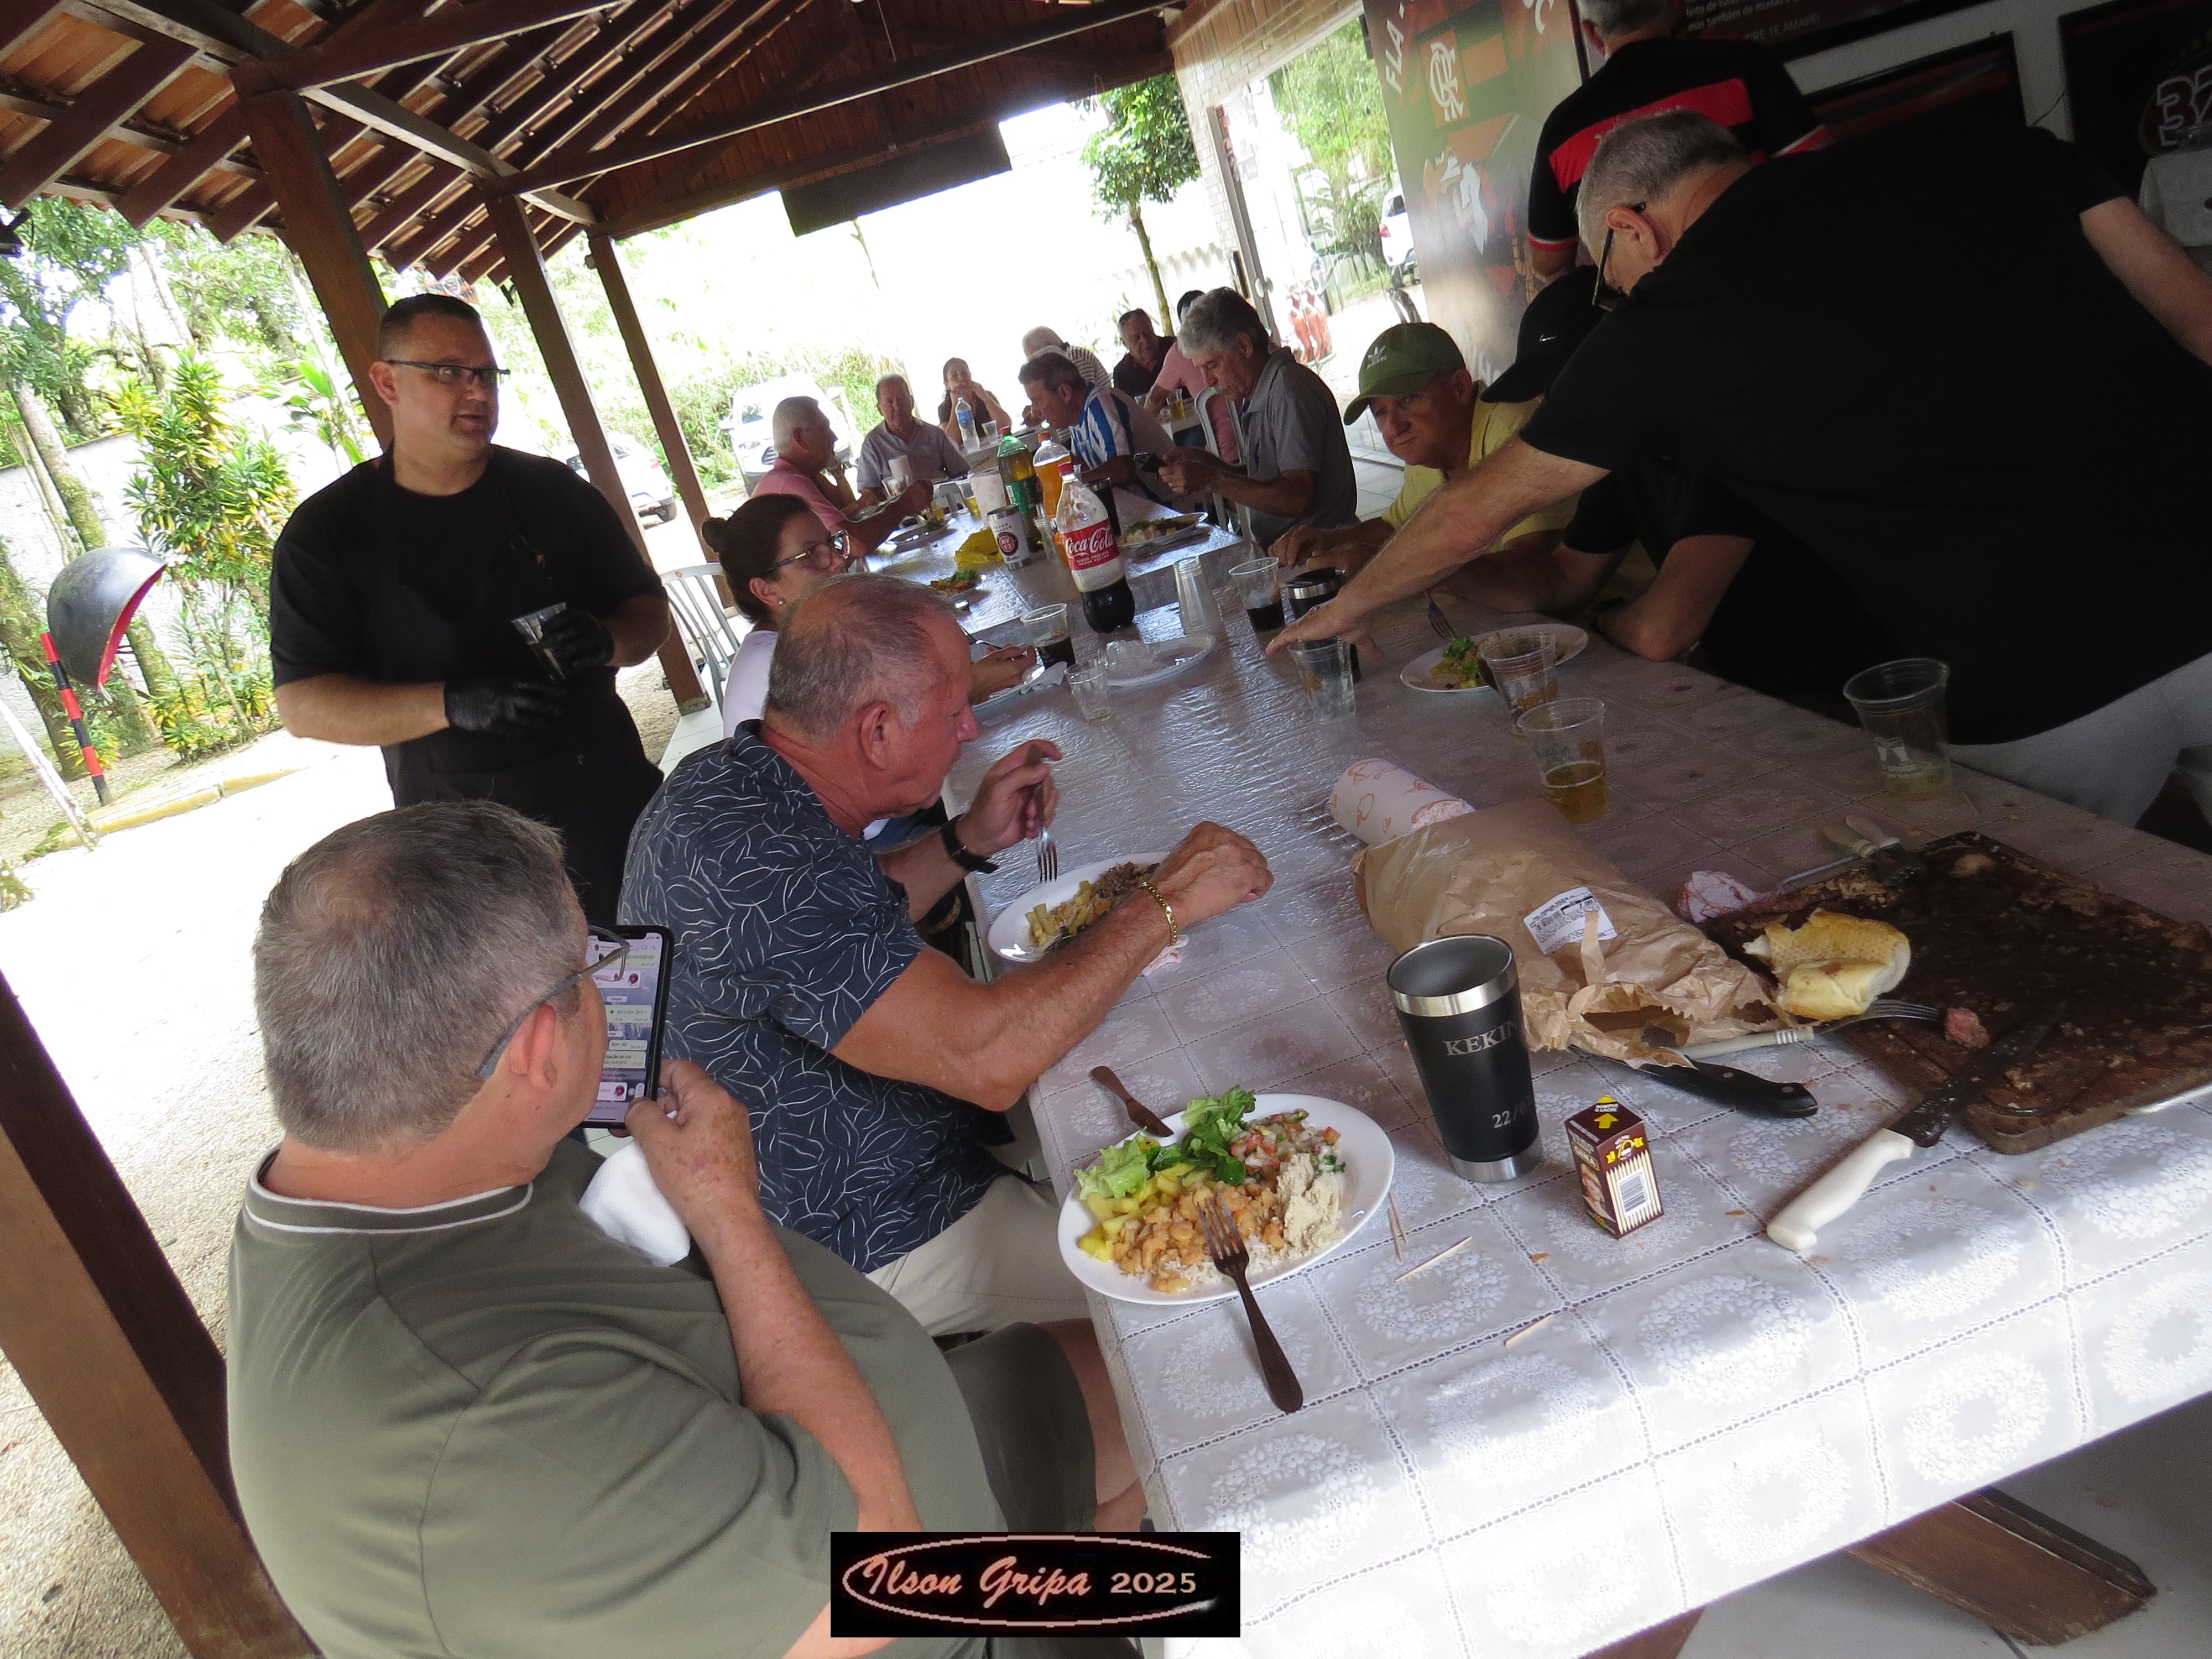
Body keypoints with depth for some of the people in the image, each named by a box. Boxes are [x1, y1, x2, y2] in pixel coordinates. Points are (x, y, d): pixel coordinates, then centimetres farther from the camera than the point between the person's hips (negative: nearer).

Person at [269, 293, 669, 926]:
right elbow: (301, 703, -8)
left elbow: (649, 609, 10)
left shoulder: (554, 490, 3)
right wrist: (453, 704, -24)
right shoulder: (325, 532, -2)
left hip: (608, 795, 2)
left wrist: (606, 641, -15)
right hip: (462, 835, -2)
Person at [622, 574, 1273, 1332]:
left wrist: (969, 842, 1)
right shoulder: (755, 863, -36)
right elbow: (984, 1058, -40)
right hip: (873, 1250, -10)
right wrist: (1162, 903, -28)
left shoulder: (720, 777, -3)